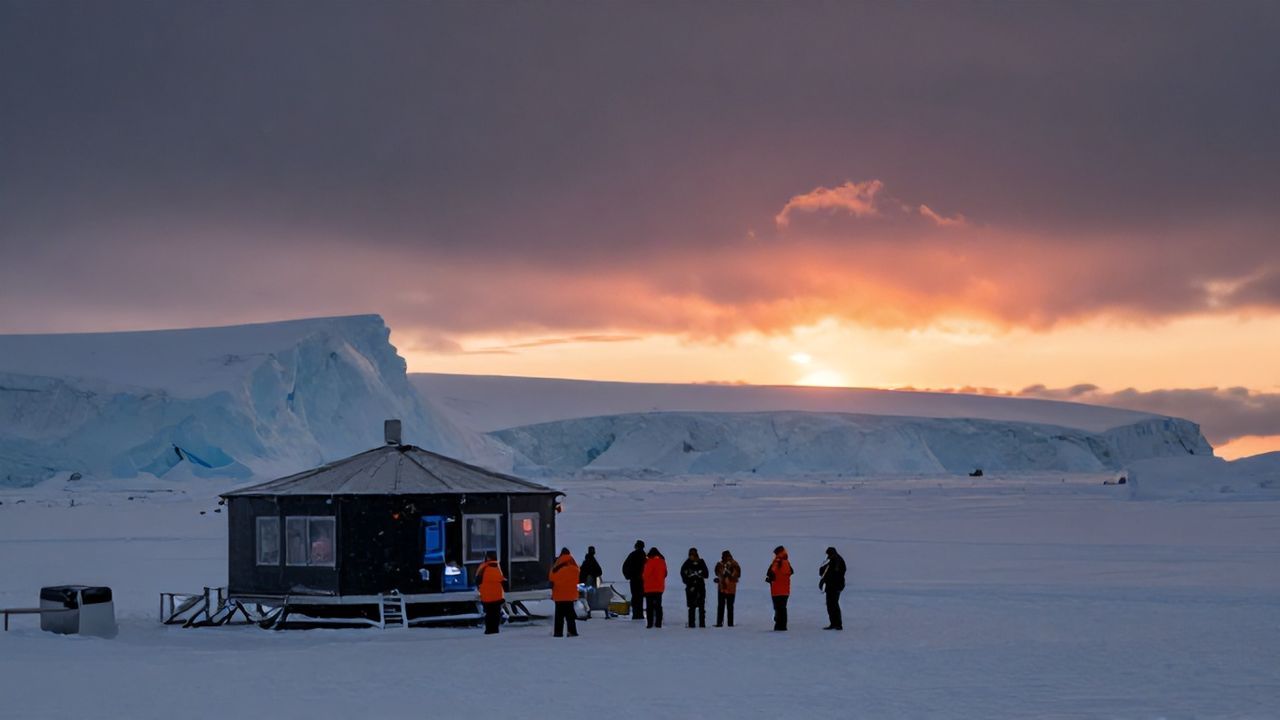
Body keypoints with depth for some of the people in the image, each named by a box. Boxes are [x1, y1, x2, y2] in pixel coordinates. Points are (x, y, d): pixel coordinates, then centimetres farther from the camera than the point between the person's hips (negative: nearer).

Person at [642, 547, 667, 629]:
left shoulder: (650, 562, -14)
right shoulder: (662, 562, 7)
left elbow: (646, 574, -12)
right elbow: (665, 574, 15)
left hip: (650, 588, -6)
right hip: (660, 588, 6)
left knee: (650, 606, -2)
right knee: (658, 606, 10)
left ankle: (650, 623, -7)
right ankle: (658, 623, 8)